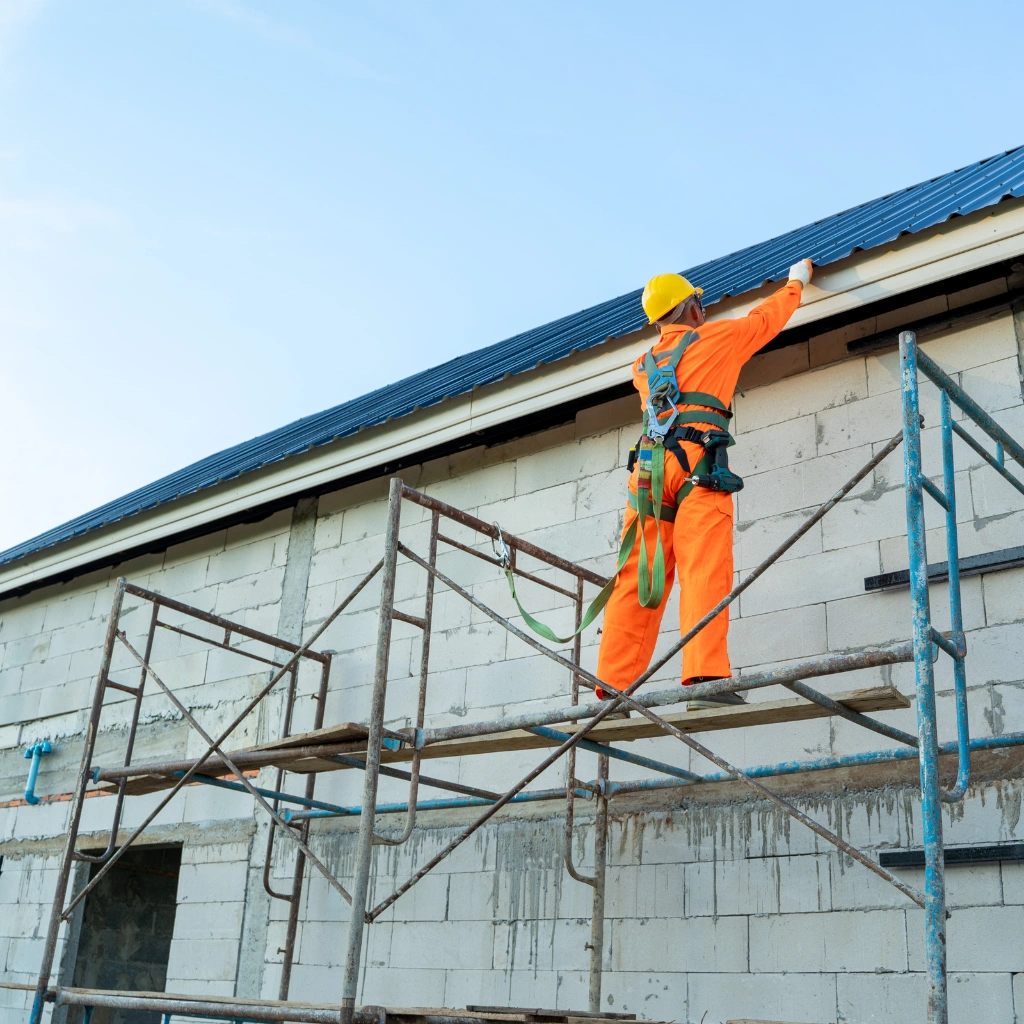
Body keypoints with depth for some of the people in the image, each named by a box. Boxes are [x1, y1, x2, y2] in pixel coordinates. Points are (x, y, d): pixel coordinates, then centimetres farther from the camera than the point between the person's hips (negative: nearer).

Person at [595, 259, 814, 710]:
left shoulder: (643, 365, 29)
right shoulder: (718, 337, 16)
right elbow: (768, 317, 32)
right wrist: (797, 280, 51)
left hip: (648, 466, 5)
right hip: (697, 462, -5)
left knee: (637, 580, -1)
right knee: (704, 571, -15)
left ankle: (612, 689, -8)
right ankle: (706, 678, -29)